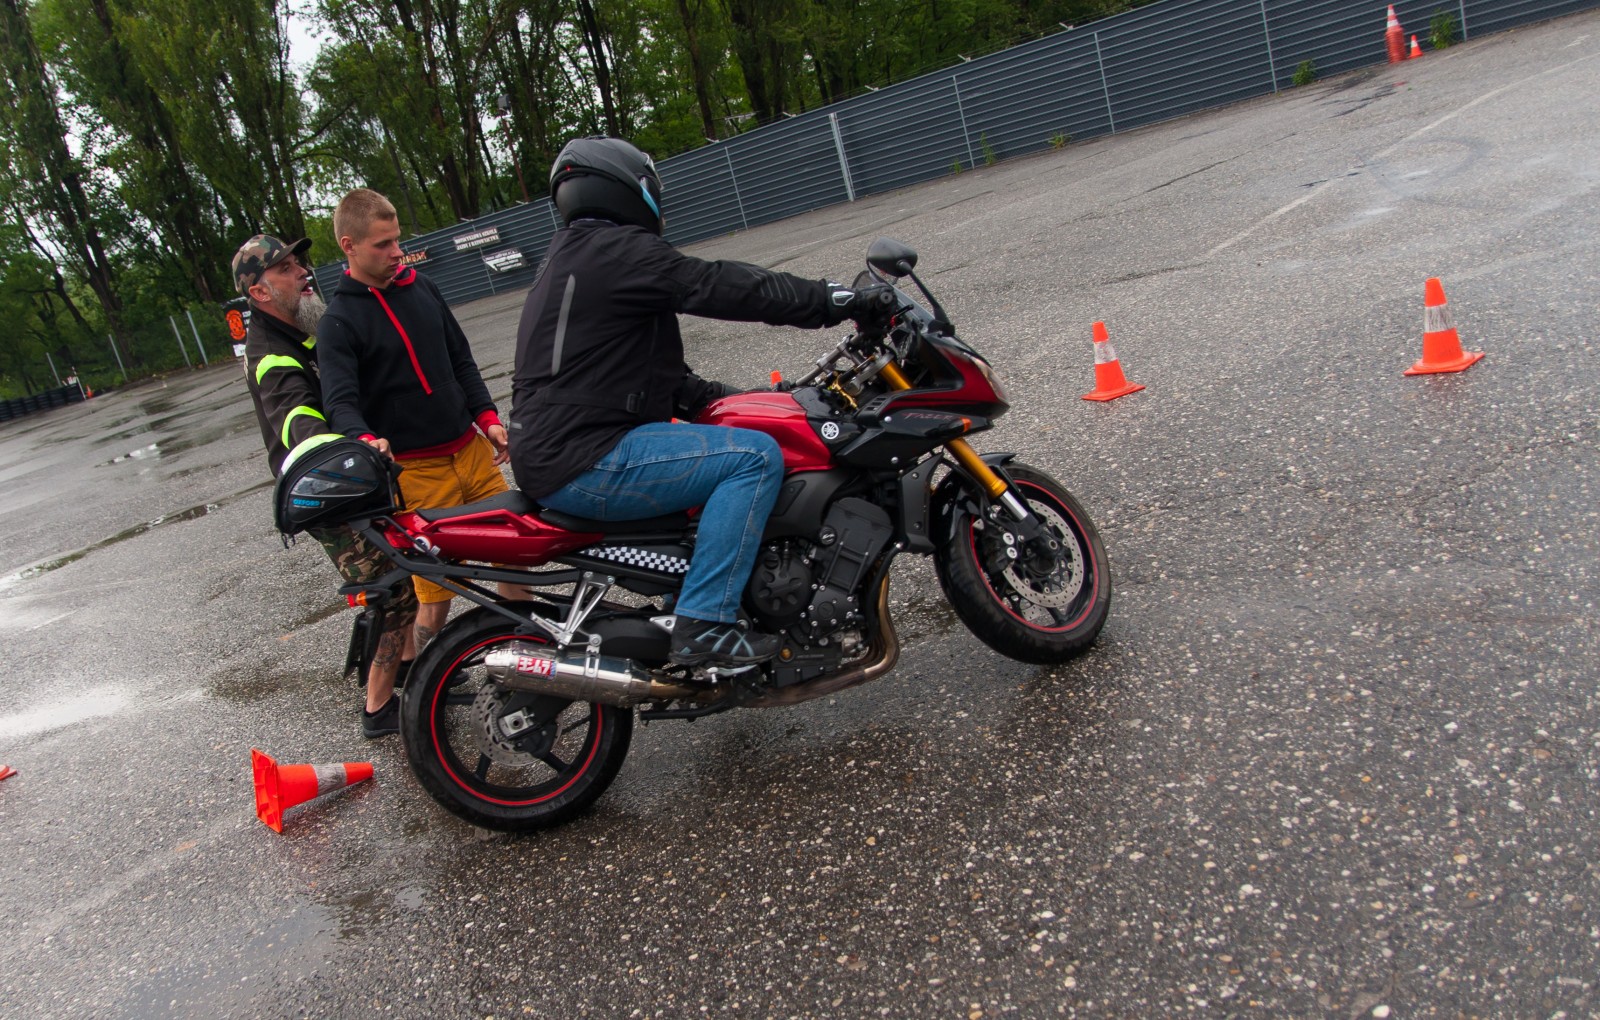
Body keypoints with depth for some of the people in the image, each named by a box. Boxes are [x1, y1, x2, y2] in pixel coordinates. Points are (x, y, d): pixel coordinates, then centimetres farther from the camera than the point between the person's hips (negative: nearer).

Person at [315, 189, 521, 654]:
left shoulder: (421, 287, 11)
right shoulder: (338, 322, -7)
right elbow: (340, 401, -17)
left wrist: (487, 415, 7)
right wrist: (364, 440, -38)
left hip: (471, 448, 6)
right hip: (416, 470, -6)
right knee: (436, 590, -4)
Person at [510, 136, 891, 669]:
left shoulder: (568, 256, 22)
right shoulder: (618, 250, -11)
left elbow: (642, 366, 25)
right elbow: (724, 287, -18)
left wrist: (719, 396, 19)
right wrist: (841, 300, -14)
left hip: (549, 453, 11)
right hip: (584, 461, -11)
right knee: (755, 456, -18)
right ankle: (702, 625, -18)